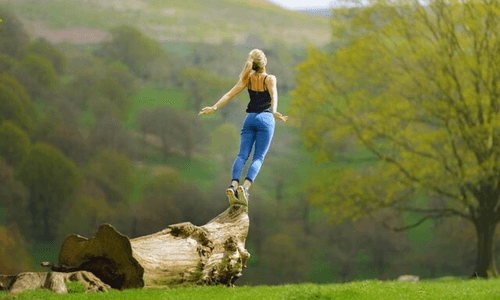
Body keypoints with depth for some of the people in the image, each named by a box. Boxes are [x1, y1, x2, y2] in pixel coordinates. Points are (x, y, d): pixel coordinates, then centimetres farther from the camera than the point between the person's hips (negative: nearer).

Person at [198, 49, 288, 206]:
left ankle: (233, 185, -26)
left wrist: (214, 107, 2)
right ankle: (245, 187, -27)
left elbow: (230, 94, 1)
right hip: (265, 118, -3)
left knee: (242, 155, -3)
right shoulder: (270, 79, -3)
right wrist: (274, 111, -36)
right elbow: (273, 95, -21)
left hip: (250, 118, 3)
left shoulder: (248, 78, 7)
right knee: (258, 157, -5)